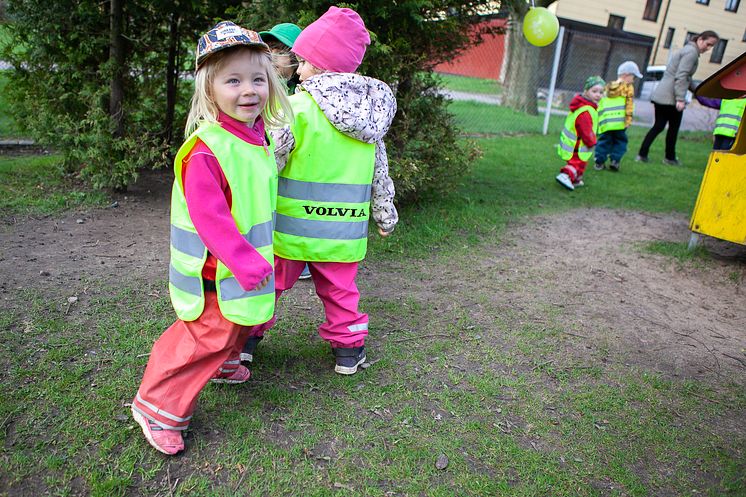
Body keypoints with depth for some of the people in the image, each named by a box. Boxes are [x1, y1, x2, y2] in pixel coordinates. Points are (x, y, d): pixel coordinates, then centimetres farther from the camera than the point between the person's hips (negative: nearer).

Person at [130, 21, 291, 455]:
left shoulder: (256, 136, 2)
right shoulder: (205, 151, -26)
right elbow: (209, 218, -28)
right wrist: (245, 264, -27)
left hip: (249, 262, 9)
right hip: (216, 270, -9)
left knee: (251, 317, 24)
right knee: (211, 335, -1)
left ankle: (222, 364, 51)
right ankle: (159, 407, 20)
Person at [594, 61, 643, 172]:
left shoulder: (606, 87, 16)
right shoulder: (628, 87, 3)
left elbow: (599, 105, 16)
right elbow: (629, 105, -6)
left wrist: (598, 121, 20)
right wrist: (628, 119, -7)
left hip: (605, 123, 3)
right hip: (619, 123, -3)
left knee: (604, 141, 11)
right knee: (620, 141, 11)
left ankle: (599, 162, 7)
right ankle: (614, 160, 2)